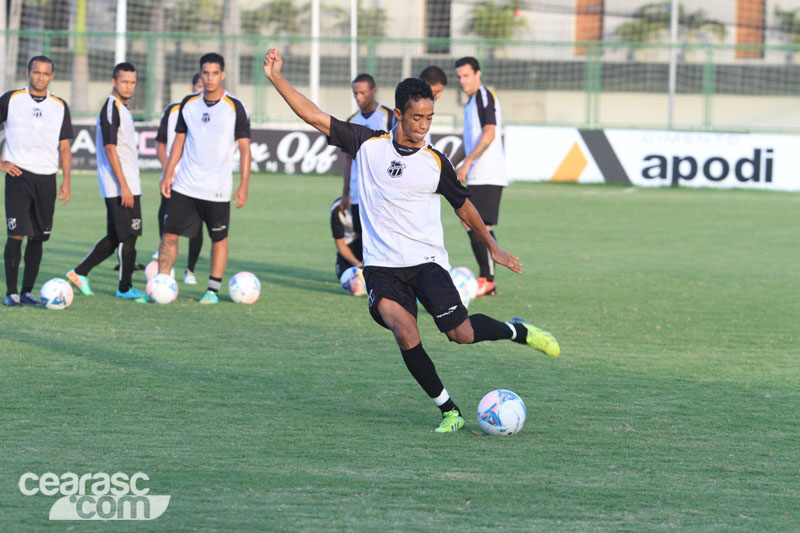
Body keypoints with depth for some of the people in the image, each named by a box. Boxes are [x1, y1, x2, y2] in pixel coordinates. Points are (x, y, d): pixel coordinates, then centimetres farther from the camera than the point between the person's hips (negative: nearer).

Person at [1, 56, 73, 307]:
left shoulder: (59, 107, 10)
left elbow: (64, 147, 13)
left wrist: (67, 180, 4)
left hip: (47, 178, 4)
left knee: (38, 237, 6)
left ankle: (27, 291, 14)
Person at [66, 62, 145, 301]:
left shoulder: (122, 109, 17)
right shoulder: (111, 108, -13)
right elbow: (110, 149, -18)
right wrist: (124, 186, -21)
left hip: (126, 185, 10)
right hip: (120, 185, -10)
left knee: (115, 237, 14)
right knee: (129, 236, -4)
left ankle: (80, 272, 17)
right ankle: (125, 288, 4)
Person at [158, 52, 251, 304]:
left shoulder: (235, 107, -5)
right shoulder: (189, 103, 7)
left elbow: (244, 148, -4)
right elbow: (179, 140, 14)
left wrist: (244, 186, -9)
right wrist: (168, 173, 5)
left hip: (217, 188, -3)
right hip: (184, 185, 3)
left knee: (219, 238, 4)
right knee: (169, 234, -2)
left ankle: (213, 290, 14)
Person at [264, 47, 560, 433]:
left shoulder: (435, 164, 1)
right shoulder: (367, 145, 1)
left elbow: (463, 206, 16)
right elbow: (315, 116, 1)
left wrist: (493, 248, 23)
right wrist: (277, 78, -7)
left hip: (427, 261, 0)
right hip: (382, 267, 0)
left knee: (462, 333, -13)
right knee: (405, 331, -24)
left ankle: (517, 331, 20)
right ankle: (449, 411, -12)